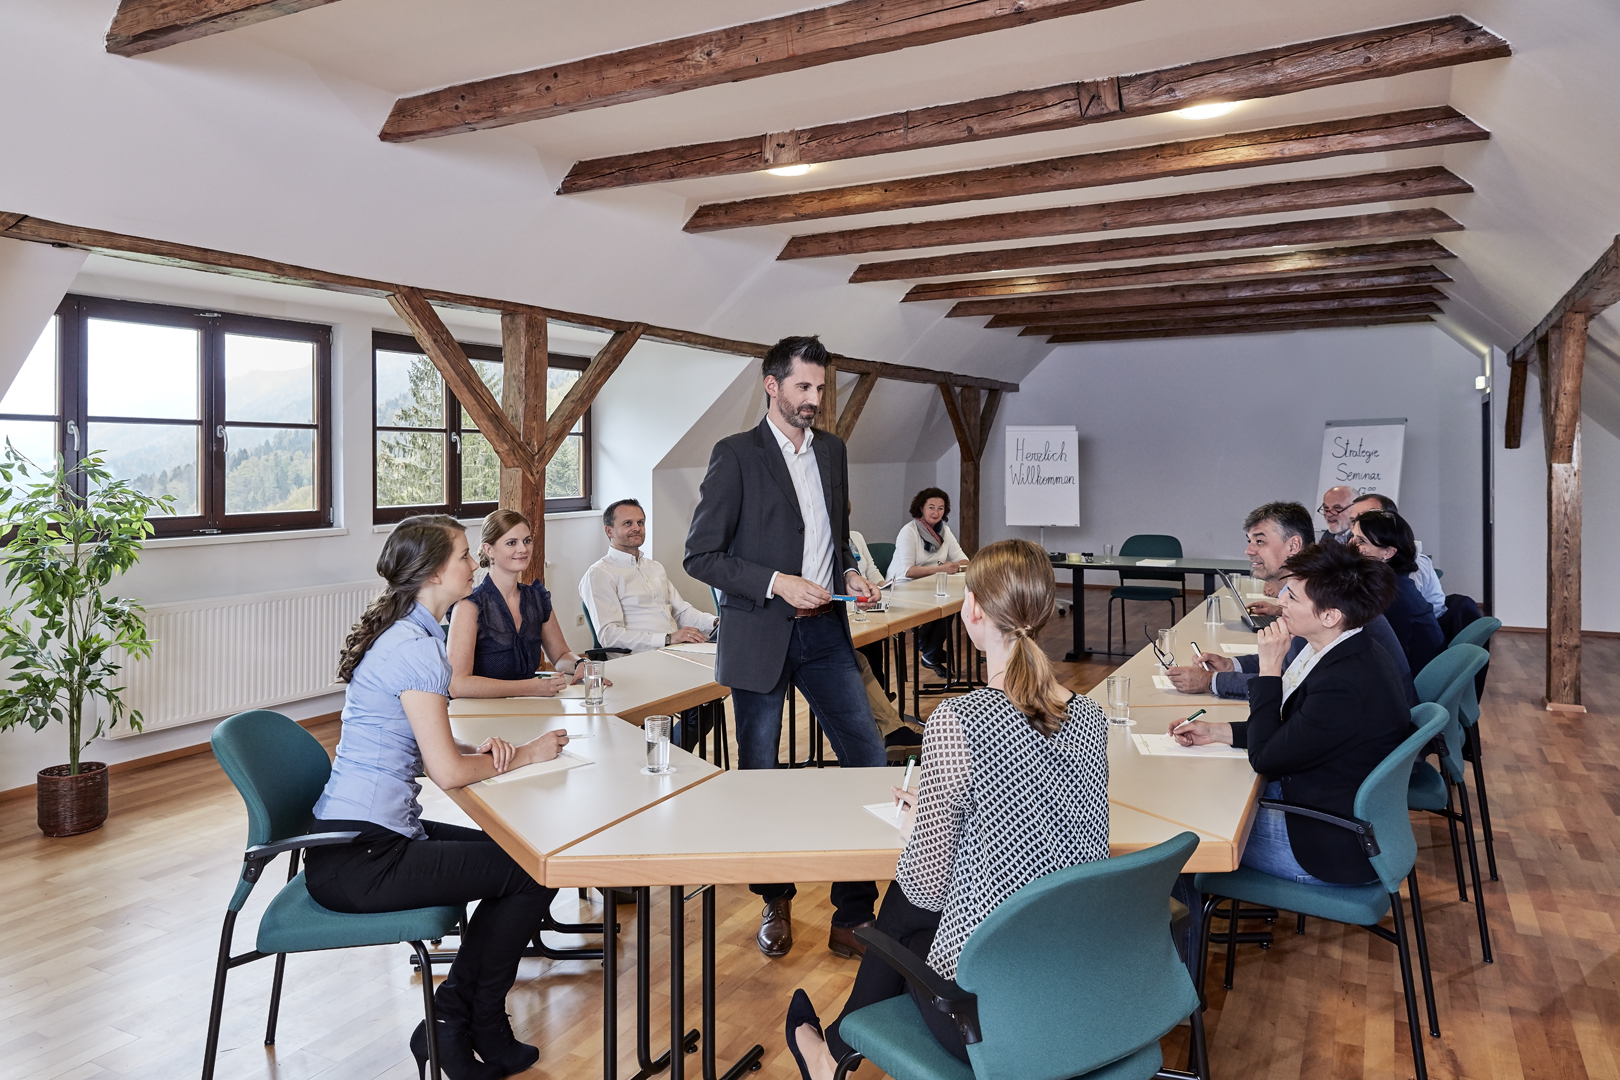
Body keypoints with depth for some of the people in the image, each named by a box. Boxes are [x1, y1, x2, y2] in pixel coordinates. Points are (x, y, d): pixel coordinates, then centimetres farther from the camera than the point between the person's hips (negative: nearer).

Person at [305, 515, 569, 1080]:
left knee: (512, 853, 14)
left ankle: (456, 1026, 20)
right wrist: (525, 755, -5)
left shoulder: (402, 635, 12)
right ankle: (455, 1026, 13)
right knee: (535, 872, -6)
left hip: (359, 837, 10)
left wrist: (477, 749, 0)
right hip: (360, 858, -10)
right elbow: (446, 772, -20)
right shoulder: (416, 648, -19)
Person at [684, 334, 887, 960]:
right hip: (759, 634, -4)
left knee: (870, 762, -2)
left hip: (824, 630, 5)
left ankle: (853, 917, 11)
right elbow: (701, 556, -9)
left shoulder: (832, 450, 11)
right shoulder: (736, 455, -6)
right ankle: (775, 902, 32)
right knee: (759, 775, 9)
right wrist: (778, 583, -17)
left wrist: (848, 573, 4)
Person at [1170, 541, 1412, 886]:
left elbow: (1264, 758, -21)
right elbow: (1288, 731, 11)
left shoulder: (1345, 687, -33)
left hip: (1336, 849, -10)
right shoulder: (1351, 654, -1)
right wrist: (1217, 731, 5)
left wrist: (1269, 669, -20)